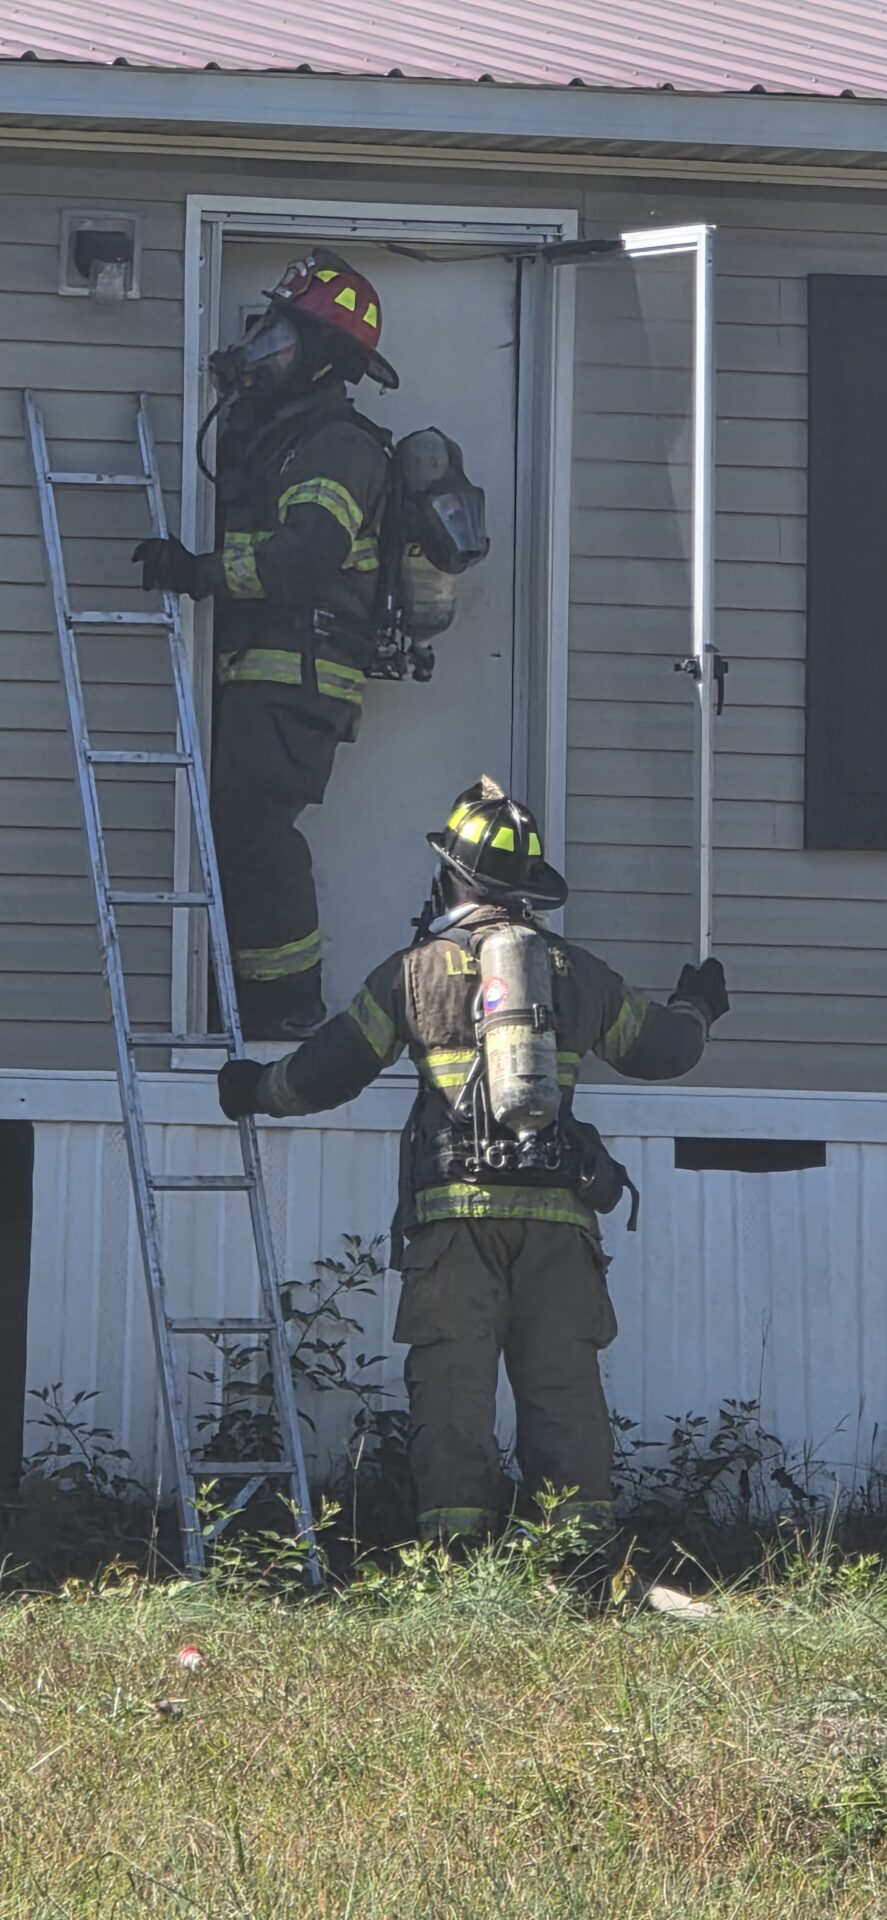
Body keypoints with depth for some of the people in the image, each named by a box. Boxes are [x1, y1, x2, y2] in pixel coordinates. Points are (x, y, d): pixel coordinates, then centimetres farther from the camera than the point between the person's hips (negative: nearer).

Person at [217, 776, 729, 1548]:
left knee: (453, 1377, -2)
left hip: (457, 1208, -2)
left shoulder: (417, 971, 4)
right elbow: (661, 1047, 25)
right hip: (559, 1210, 2)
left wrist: (257, 1090, 29)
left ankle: (456, 1536, -9)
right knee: (564, 1381, 3)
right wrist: (698, 1009, 48)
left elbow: (329, 1070, 9)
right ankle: (583, 1536, -4)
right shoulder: (579, 972, 11)